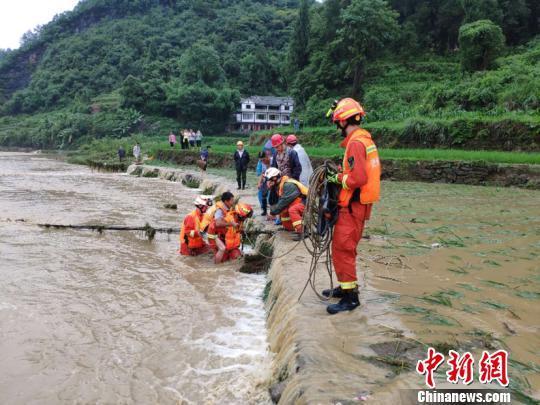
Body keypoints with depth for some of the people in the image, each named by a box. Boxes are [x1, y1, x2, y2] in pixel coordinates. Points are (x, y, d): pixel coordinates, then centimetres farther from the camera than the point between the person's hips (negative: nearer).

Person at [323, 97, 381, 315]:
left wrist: (339, 178, -12)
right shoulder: (365, 139, 12)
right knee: (345, 248, 20)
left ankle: (350, 297, 4)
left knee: (342, 249, -3)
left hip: (352, 206, -10)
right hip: (358, 204, 10)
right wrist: (341, 173, 7)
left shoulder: (355, 143, -19)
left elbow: (359, 178, -27)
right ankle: (346, 287, 32)